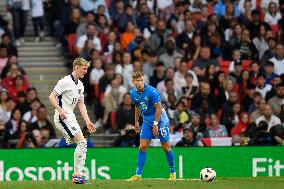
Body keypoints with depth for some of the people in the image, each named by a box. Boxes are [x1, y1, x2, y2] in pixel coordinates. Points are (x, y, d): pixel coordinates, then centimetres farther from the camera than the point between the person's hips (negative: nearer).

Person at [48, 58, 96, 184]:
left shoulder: (80, 85, 15)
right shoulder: (66, 81, -12)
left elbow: (81, 105, 18)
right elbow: (51, 97, -13)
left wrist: (88, 121, 11)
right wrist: (60, 110, -27)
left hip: (71, 117, 9)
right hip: (62, 117, -9)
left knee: (82, 143, 6)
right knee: (82, 142, -17)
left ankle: (77, 175, 8)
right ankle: (77, 174, -15)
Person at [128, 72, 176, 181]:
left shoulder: (151, 92, -22)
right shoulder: (133, 93, -2)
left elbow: (158, 108, -19)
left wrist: (155, 124, -20)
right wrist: (136, 121, 17)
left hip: (160, 120, -5)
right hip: (147, 121, 5)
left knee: (166, 147, 1)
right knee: (142, 147, -3)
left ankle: (173, 172, 16)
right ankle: (138, 175, -3)